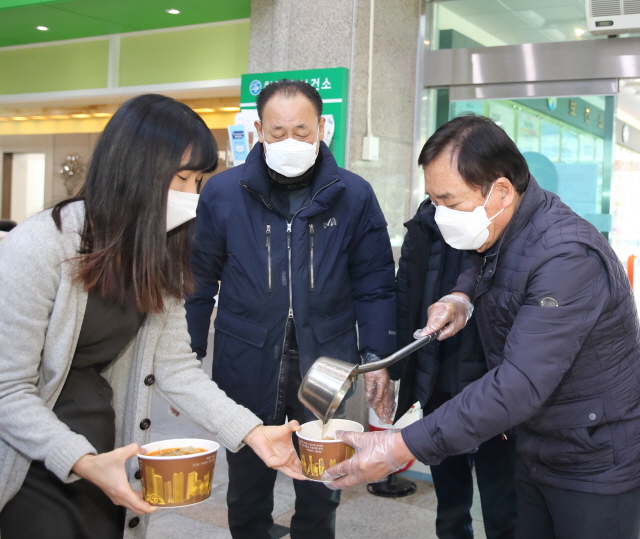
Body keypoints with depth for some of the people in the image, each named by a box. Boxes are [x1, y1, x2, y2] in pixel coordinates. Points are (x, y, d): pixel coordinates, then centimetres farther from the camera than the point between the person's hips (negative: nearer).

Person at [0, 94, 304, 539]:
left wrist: (251, 430, -16)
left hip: (102, 458, 6)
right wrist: (84, 463, -31)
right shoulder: (39, 248, -22)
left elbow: (176, 365, -5)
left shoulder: (159, 258, 1)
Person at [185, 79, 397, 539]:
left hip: (325, 365, 0)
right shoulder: (223, 193, -4)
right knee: (247, 494, 16)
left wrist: (376, 356, -5)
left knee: (320, 493, 15)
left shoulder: (353, 195, -3)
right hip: (246, 368, 0)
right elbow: (199, 282, 2)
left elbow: (374, 284, 2)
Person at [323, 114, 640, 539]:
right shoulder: (498, 234, -2)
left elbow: (520, 385, -35)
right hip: (538, 453, 8)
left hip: (599, 468, -7)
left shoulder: (568, 258, -30)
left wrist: (402, 447, -35)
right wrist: (463, 297, -2)